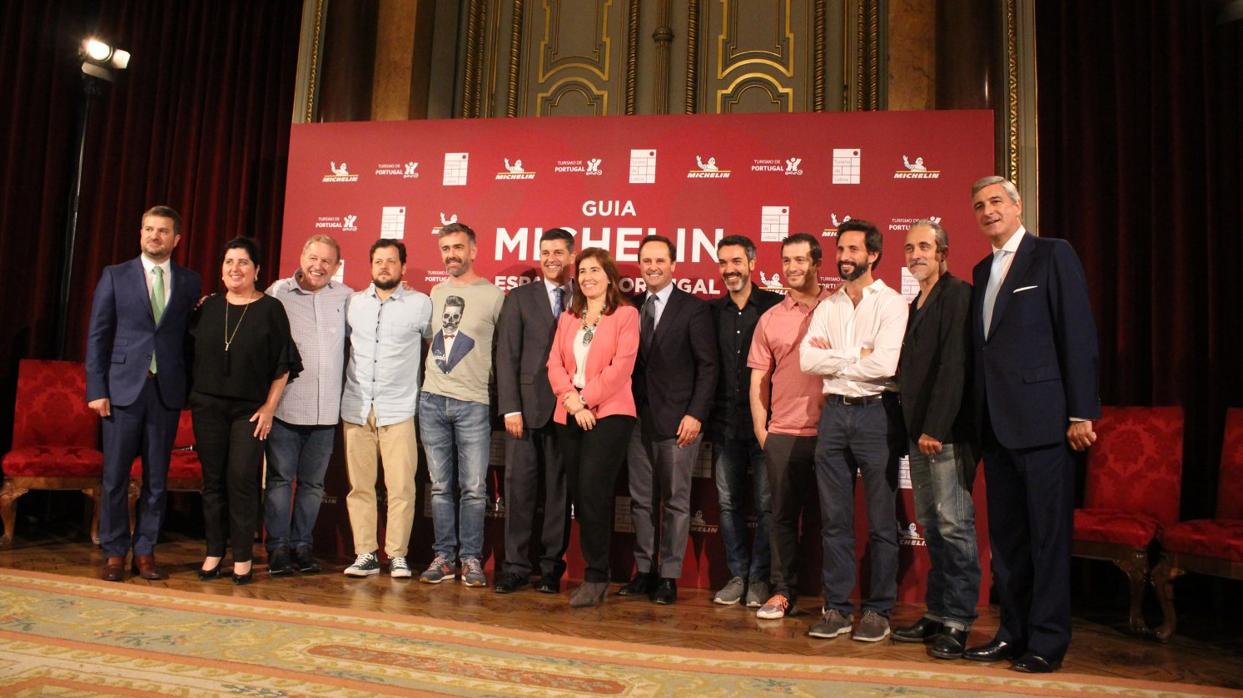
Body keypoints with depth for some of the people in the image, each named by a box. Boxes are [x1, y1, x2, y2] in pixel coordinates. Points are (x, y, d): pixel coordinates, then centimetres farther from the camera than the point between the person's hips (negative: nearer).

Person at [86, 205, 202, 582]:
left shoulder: (190, 282, 7)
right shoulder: (115, 276, 5)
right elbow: (97, 335, 3)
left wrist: (190, 388, -5)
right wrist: (96, 389, -3)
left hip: (168, 391, 1)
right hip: (123, 388, 0)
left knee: (157, 477, 6)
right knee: (115, 476, 4)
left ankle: (145, 551, 18)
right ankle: (114, 552, 17)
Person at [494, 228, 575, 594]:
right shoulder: (520, 297, 8)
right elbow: (507, 355, 3)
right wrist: (510, 408, -6)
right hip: (527, 408, 0)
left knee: (559, 491, 5)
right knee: (519, 486, 1)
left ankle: (551, 568, 16)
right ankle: (516, 566, 11)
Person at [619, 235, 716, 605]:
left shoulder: (693, 309, -2)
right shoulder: (631, 308, 12)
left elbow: (707, 366, -5)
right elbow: (628, 362, 12)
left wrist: (695, 414, -13)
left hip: (677, 419, -5)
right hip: (638, 418, 5)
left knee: (676, 501, 2)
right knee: (641, 499, 10)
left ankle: (669, 576, 12)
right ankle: (644, 571, 21)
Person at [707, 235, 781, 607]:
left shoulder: (775, 306, -1)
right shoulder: (711, 311, 9)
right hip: (724, 423, 3)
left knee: (766, 505, 3)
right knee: (728, 503, 10)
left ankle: (759, 578, 17)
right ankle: (737, 575, 23)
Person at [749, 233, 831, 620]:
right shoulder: (770, 319, 10)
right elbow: (758, 379, 11)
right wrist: (760, 428, 4)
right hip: (783, 434, 2)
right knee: (783, 515, 7)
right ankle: (783, 592, 19)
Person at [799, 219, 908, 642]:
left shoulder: (891, 303, -3)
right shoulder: (827, 306, 12)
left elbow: (885, 364, -16)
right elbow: (807, 359, 0)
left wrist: (833, 360, -5)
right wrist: (855, 358, -9)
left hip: (876, 413, -4)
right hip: (834, 413, 5)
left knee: (881, 521, 3)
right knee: (834, 519, 8)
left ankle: (878, 611, 15)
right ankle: (836, 608, 17)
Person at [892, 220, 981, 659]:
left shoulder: (958, 295, -7)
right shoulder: (914, 306, 19)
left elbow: (954, 366, -15)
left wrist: (936, 428, -19)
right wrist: (912, 428, 9)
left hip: (947, 433, -8)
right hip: (918, 432, 8)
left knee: (954, 525, -4)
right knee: (932, 527, 11)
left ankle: (957, 622, 3)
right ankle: (936, 614, 19)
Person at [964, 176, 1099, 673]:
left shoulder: (1053, 255, -2)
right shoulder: (982, 271, 18)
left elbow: (1078, 335, -8)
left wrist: (1081, 412, -13)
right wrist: (978, 418, 10)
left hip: (1041, 419, -7)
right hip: (996, 423, 7)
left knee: (1048, 534, 1)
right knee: (1005, 535, 12)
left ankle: (1047, 641, 11)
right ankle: (1013, 632, 23)